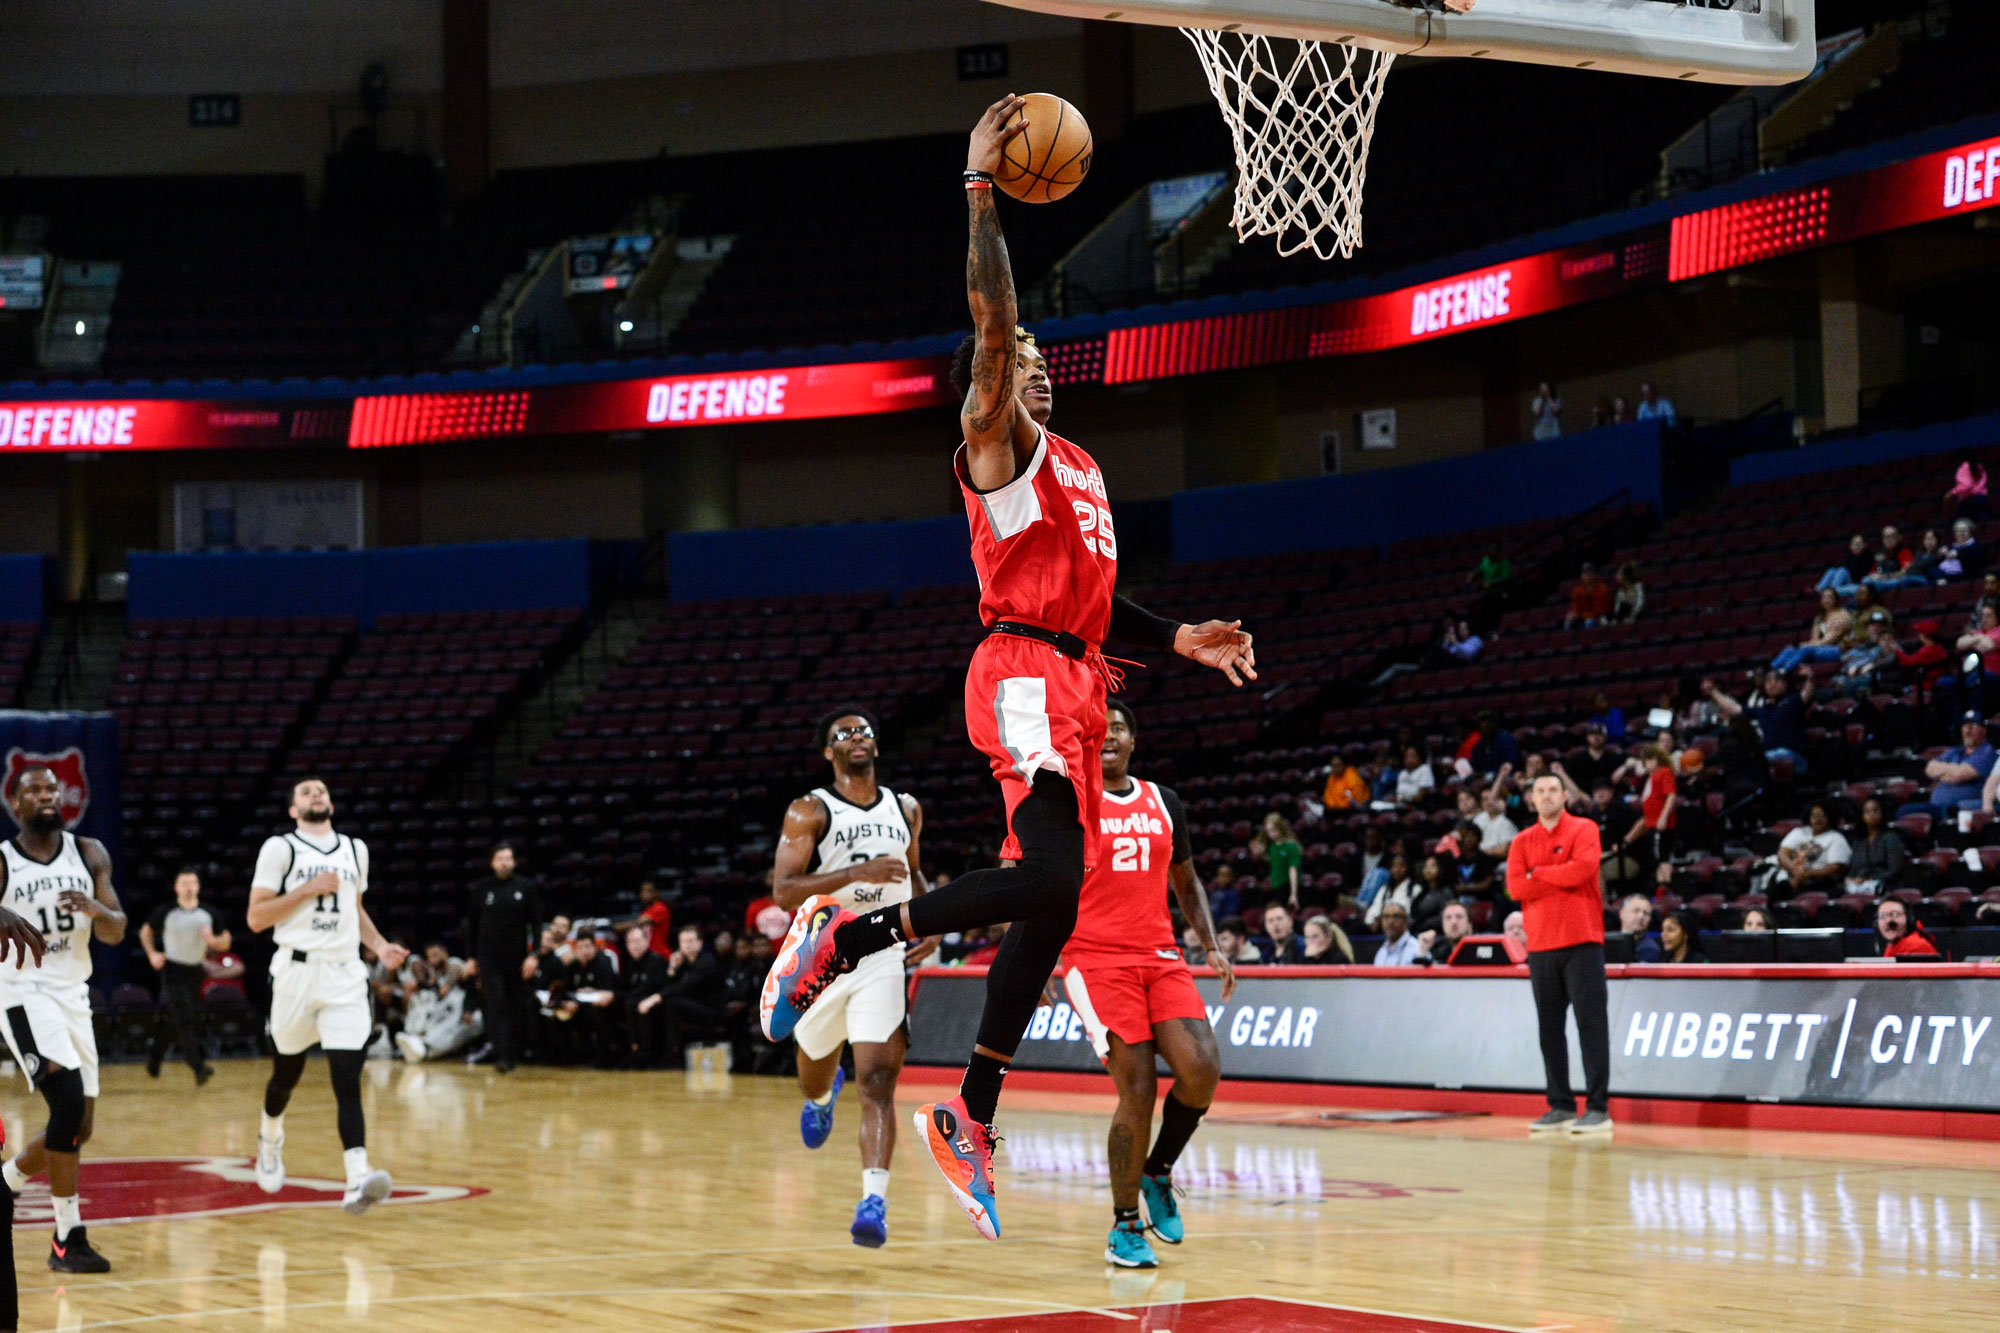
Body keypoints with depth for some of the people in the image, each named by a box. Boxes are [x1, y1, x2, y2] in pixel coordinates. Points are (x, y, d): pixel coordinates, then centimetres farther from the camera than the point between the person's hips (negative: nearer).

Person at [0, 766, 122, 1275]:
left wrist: (94, 909, -19)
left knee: (79, 1128, 9)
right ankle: (68, 1238, -16)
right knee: (69, 1099, -23)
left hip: (74, 994, 6)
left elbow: (116, 932, 3)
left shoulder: (89, 854, 7)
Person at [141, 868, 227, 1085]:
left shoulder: (208, 914, 2)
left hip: (196, 971, 4)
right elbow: (146, 932, 10)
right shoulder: (166, 912, -4)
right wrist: (152, 954, -5)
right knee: (185, 1019, -15)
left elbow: (225, 943, 7)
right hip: (173, 971, -4)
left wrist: (213, 940, -15)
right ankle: (199, 1067, -23)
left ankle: (154, 1055, 35)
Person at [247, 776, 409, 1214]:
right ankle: (270, 1139, 46)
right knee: (287, 1072, 14)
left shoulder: (354, 849, 15)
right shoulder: (280, 848, 0)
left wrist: (379, 946, 12)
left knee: (347, 1081, -12)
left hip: (345, 974, 2)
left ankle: (357, 1180, -25)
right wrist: (308, 889, -13)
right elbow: (256, 918, -5)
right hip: (297, 969, -2)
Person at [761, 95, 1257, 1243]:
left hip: (1075, 681, 9)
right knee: (1051, 874, -26)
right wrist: (982, 191, -15)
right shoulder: (995, 444, 0)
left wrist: (1177, 640, 18)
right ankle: (846, 936, -12)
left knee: (1051, 908, 6)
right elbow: (991, 318, -15)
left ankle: (971, 1120, 12)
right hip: (1024, 677, -9)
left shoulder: (1078, 467, 25)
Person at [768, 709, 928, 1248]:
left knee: (878, 1080, -17)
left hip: (881, 959, 1)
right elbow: (783, 889, -16)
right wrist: (858, 872, -26)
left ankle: (874, 1202, -26)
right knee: (813, 1078, 20)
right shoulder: (809, 811, -5)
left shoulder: (906, 809, 9)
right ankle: (823, 1096, 59)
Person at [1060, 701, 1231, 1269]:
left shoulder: (1164, 803, 15)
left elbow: (1186, 883, 25)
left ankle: (1158, 1173, 11)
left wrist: (1212, 946, 11)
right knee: (1138, 1092, -12)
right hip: (1096, 960, -4)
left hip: (1161, 957, 4)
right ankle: (1125, 1226, 4)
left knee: (1202, 1070, -15)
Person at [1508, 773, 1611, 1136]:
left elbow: (1583, 868, -14)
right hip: (1540, 944, 4)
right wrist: (1562, 879, -7)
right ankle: (1560, 1107, 10)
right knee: (1550, 1028, 4)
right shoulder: (1522, 842, 13)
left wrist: (1538, 873, -2)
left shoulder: (1583, 830, 3)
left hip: (1581, 942, -4)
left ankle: (1598, 1107, -8)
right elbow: (1515, 887, 0)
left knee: (1591, 1022, -8)